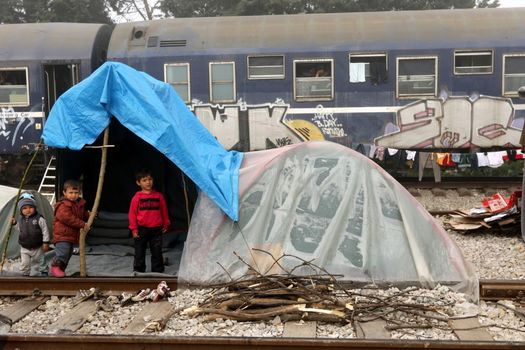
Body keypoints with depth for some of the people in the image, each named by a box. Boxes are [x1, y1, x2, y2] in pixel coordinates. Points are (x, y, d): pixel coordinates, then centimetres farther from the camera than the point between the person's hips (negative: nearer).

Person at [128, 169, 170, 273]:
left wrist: (165, 224, 13)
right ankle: (138, 271, 20)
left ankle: (158, 271, 18)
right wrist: (134, 229, -5)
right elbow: (132, 214, -2)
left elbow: (164, 211, 10)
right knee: (139, 252, 8)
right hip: (142, 229, -1)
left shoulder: (159, 196, 1)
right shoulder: (137, 197, -4)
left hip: (156, 229, 1)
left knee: (157, 252, 8)